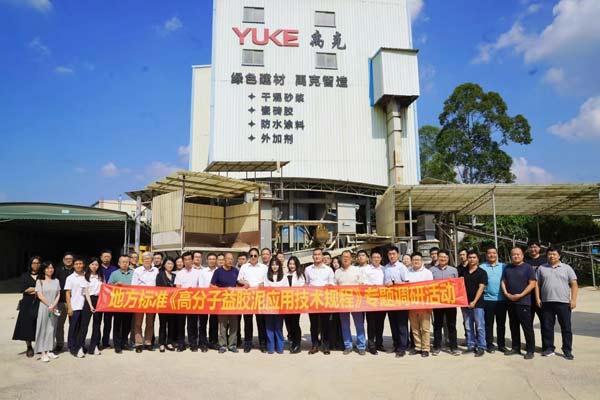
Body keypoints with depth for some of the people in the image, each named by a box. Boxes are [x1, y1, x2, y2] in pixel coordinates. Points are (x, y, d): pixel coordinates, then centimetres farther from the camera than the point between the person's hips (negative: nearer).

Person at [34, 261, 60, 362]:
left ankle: (49, 351, 10)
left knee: (52, 329, 5)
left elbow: (58, 294, 6)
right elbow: (40, 295, -7)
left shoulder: (56, 281, 10)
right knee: (43, 328, -3)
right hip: (43, 307, -4)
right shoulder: (40, 281, 0)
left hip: (54, 308, 4)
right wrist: (49, 305, -11)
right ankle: (43, 353, -2)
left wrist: (53, 305, -8)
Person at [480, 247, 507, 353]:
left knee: (501, 323, 9)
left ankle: (501, 344, 19)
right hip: (488, 300, -1)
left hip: (501, 299, 2)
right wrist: (481, 293, -7)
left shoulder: (503, 266, 8)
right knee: (489, 323, 4)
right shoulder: (482, 267, 3)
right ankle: (489, 345, 12)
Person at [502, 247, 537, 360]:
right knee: (513, 326, 12)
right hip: (510, 302, 5)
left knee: (527, 327, -3)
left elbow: (532, 284, -9)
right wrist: (506, 293, -3)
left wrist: (520, 295, -15)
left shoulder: (528, 267, -2)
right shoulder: (507, 268, 14)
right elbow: (503, 282, 14)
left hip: (523, 302, -5)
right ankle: (516, 348, 23)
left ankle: (530, 350, 5)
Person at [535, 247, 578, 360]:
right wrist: (537, 298, 1)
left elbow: (574, 284, 3)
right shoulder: (541, 268, 10)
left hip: (563, 302, -1)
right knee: (547, 327, 7)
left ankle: (567, 350, 14)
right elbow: (537, 284, 10)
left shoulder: (567, 268, 6)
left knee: (566, 327, 4)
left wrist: (573, 299, -6)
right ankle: (548, 349, 17)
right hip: (546, 303, 2)